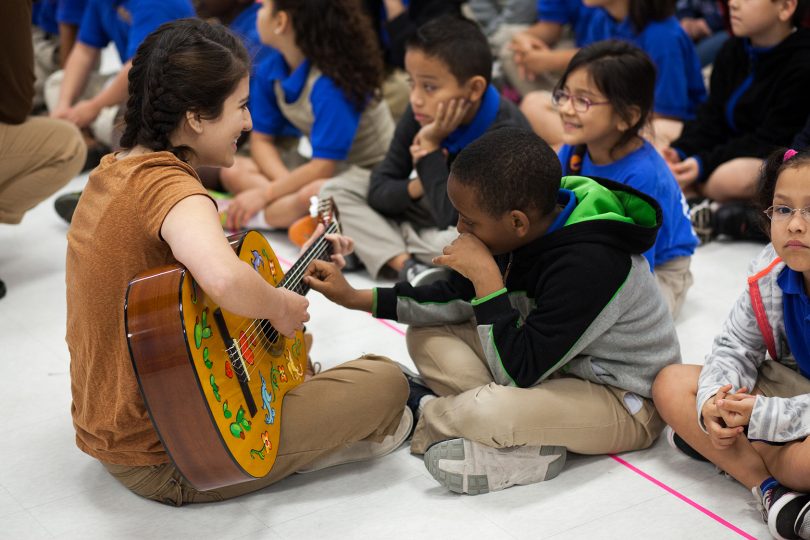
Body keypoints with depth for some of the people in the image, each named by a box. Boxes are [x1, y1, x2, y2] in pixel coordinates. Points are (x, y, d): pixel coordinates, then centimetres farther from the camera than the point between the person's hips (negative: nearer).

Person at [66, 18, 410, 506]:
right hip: (165, 462, -10)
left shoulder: (115, 170, 4)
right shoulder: (169, 187, -25)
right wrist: (279, 306, -25)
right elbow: (225, 281, -47)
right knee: (387, 380, -4)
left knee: (294, 342, 32)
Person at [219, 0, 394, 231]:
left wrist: (264, 194, -19)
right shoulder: (269, 71, -5)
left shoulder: (331, 81, -26)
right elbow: (262, 140, 2)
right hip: (325, 165, 8)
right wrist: (288, 182, -17)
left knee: (314, 193, -40)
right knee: (234, 171, -7)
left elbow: (323, 168, -26)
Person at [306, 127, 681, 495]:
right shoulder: (536, 225, -8)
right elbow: (458, 300, 6)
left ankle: (421, 411, -1)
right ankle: (527, 440, -14)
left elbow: (518, 373, -29)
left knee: (484, 412, -36)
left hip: (625, 403, -9)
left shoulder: (588, 266, -32)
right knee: (426, 334, 1)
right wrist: (357, 298, 0)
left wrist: (486, 276, -28)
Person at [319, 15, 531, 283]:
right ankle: (407, 265, -25)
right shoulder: (424, 114, -12)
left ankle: (377, 246, -17)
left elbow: (452, 219, -31)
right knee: (337, 190, -7)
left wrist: (431, 147, -27)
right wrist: (416, 188, -29)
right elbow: (378, 190, -9)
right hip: (435, 214, 6)